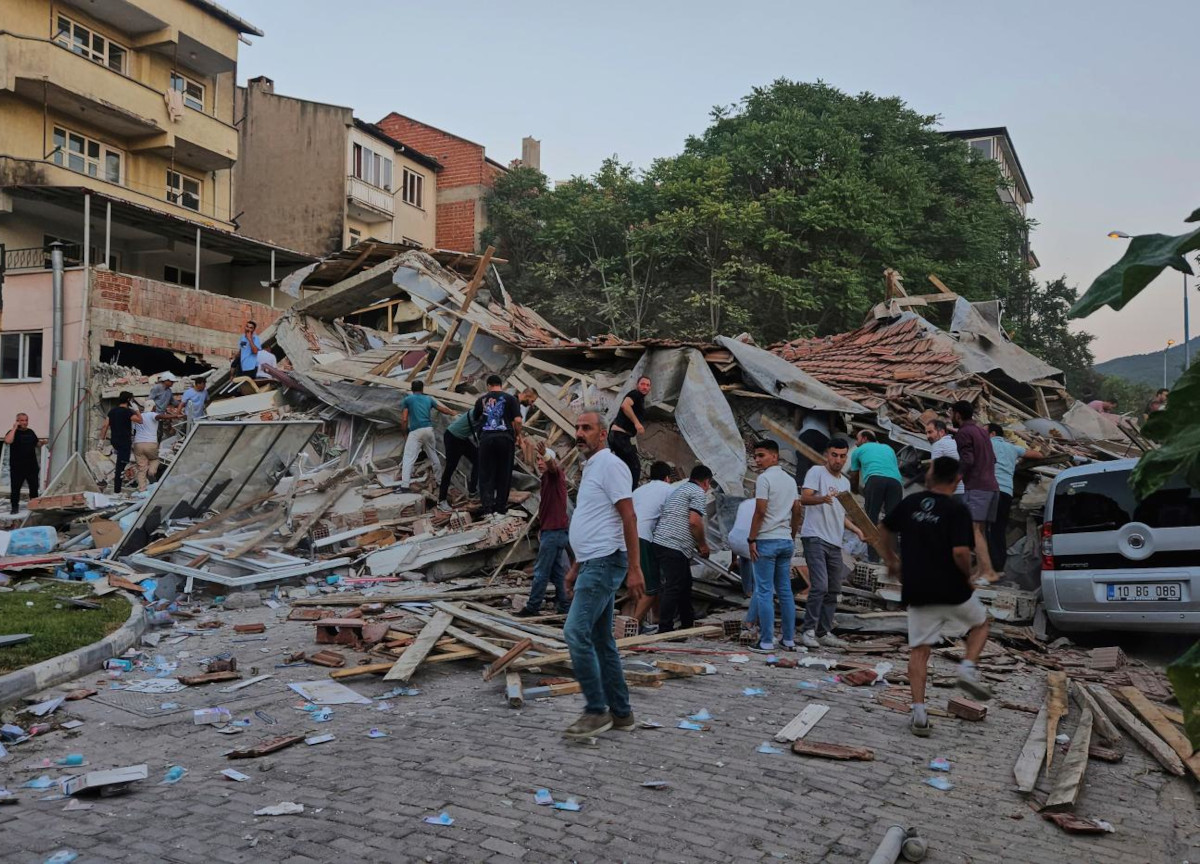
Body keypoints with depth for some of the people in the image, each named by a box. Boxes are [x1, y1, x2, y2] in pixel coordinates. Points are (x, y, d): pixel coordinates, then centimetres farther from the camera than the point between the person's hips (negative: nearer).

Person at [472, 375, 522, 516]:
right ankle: (501, 506, 12)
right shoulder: (509, 398, 4)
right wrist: (517, 435, 9)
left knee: (486, 474, 6)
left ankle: (486, 506, -1)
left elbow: (474, 419, 22)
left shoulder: (482, 400, 11)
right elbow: (517, 420, -5)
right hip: (505, 437, -1)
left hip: (486, 437, 1)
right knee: (504, 473, 8)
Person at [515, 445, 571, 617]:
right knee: (557, 571, 11)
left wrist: (545, 454, -55)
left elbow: (553, 466, -34)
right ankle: (564, 605, 14)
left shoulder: (555, 475, -8)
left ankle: (533, 606, 0)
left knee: (541, 571, -5)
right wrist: (541, 528, 20)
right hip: (554, 531, 10)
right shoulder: (546, 478, 20)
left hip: (554, 531, -10)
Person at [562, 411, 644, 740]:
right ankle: (620, 713, 17)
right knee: (601, 641, 11)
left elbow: (628, 518, -16)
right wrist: (576, 567, 25)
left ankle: (596, 711, -7)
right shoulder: (590, 469, 20)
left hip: (605, 562, -10)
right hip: (592, 563, 10)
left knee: (576, 632, -15)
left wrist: (634, 568, -20)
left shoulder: (610, 465, -10)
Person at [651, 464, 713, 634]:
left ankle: (688, 624, 27)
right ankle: (665, 629, -5)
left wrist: (696, 544, 28)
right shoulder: (699, 493, -5)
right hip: (674, 547, -10)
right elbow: (694, 522, -17)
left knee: (685, 584, 18)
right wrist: (703, 545, -4)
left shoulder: (680, 489, 25)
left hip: (661, 542, 10)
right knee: (674, 588, -7)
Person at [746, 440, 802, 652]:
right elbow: (797, 511, 14)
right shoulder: (790, 480, 13)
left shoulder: (764, 478, -10)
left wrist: (751, 539, -11)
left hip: (767, 540, -7)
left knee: (764, 591, -4)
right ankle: (789, 639, 14)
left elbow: (760, 511, -15)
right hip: (786, 541, 7)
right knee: (785, 591, 11)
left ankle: (767, 641, -4)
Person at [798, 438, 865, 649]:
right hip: (815, 537, -8)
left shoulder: (845, 482, 20)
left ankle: (824, 633, 19)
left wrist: (856, 529, 13)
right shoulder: (816, 472, -4)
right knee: (820, 586, -16)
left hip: (835, 542, 8)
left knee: (833, 590, 11)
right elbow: (804, 498, -18)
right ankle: (808, 630, -7)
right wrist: (823, 499, -38)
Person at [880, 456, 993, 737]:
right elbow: (960, 552, -21)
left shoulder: (911, 502, 5)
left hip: (917, 591, 3)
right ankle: (968, 667, 4)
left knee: (919, 651, 7)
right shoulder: (957, 509, -11)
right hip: (951, 590, -3)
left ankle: (919, 712, 1)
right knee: (980, 623, 26)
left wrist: (892, 561, 32)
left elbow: (885, 529, 18)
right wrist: (968, 575, -1)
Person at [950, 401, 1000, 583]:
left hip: (977, 487, -9)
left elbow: (967, 460, -17)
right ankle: (984, 571, 7)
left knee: (974, 529, -14)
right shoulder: (981, 431, 22)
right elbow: (992, 459, 25)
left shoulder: (963, 433, -6)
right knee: (981, 531, 10)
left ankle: (988, 571, -22)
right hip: (992, 487, 9)